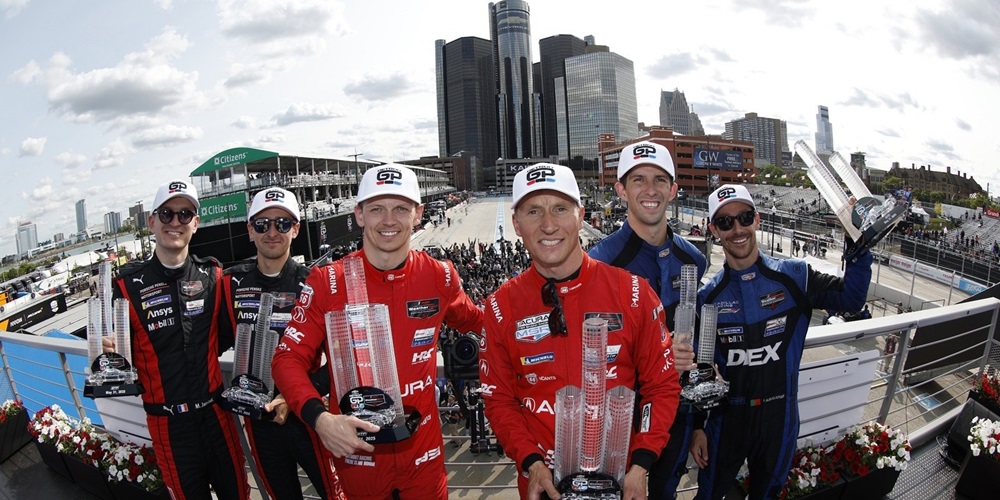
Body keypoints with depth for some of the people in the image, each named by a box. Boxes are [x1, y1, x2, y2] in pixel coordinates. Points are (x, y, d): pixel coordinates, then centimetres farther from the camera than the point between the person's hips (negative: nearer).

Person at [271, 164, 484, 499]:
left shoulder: (440, 276, -4)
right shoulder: (326, 282, -11)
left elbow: (471, 320, 16)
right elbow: (289, 358, -10)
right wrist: (319, 417, -25)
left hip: (423, 451, 2)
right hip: (356, 450, -1)